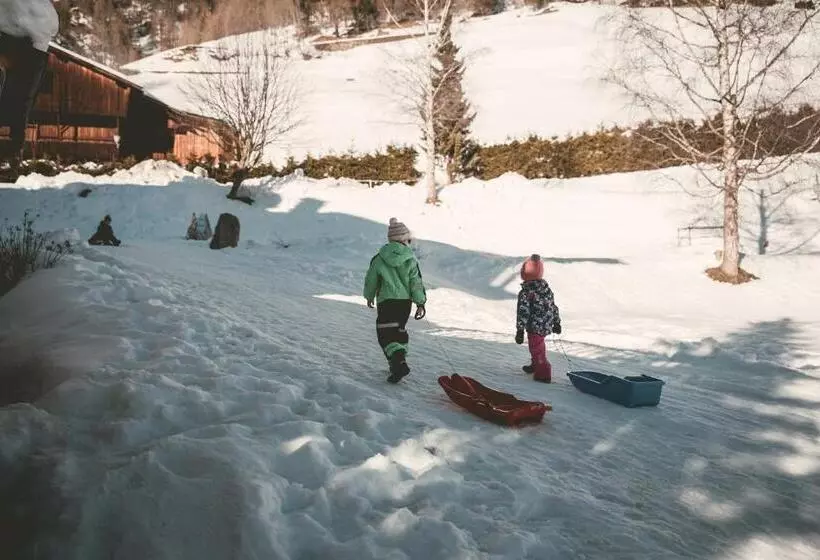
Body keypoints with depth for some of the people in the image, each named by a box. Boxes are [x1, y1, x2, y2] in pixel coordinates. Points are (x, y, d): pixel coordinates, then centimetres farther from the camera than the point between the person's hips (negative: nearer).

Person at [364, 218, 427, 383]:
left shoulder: (379, 259, -4)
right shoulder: (411, 259, -3)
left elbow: (371, 280, 5)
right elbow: (416, 282, -4)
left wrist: (369, 297, 22)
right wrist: (421, 303, 2)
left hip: (386, 302, -3)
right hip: (406, 301, 3)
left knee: (385, 335, -5)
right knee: (400, 331, 22)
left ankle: (399, 363, -25)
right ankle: (399, 359, 28)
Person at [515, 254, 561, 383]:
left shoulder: (525, 292, -22)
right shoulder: (546, 288, 0)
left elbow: (523, 313, -21)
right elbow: (553, 306, 9)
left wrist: (520, 331, -14)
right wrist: (557, 323, 20)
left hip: (535, 327, -8)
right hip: (547, 325, 8)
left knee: (536, 349, 7)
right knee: (539, 345, 26)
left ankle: (543, 373, 11)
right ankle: (536, 365, 45)